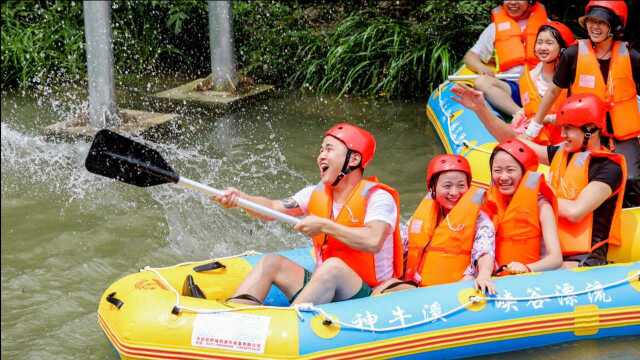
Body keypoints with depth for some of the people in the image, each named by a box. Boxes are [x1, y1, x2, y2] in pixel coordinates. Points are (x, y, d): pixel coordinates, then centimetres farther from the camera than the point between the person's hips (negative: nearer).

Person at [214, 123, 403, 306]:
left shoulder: (377, 197, -12)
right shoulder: (316, 194, 9)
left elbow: (373, 241, -30)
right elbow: (272, 208, 2)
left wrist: (324, 225, -23)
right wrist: (240, 198, -17)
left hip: (369, 297, -7)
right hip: (324, 287, 7)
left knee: (333, 265, -35)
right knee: (271, 262, -4)